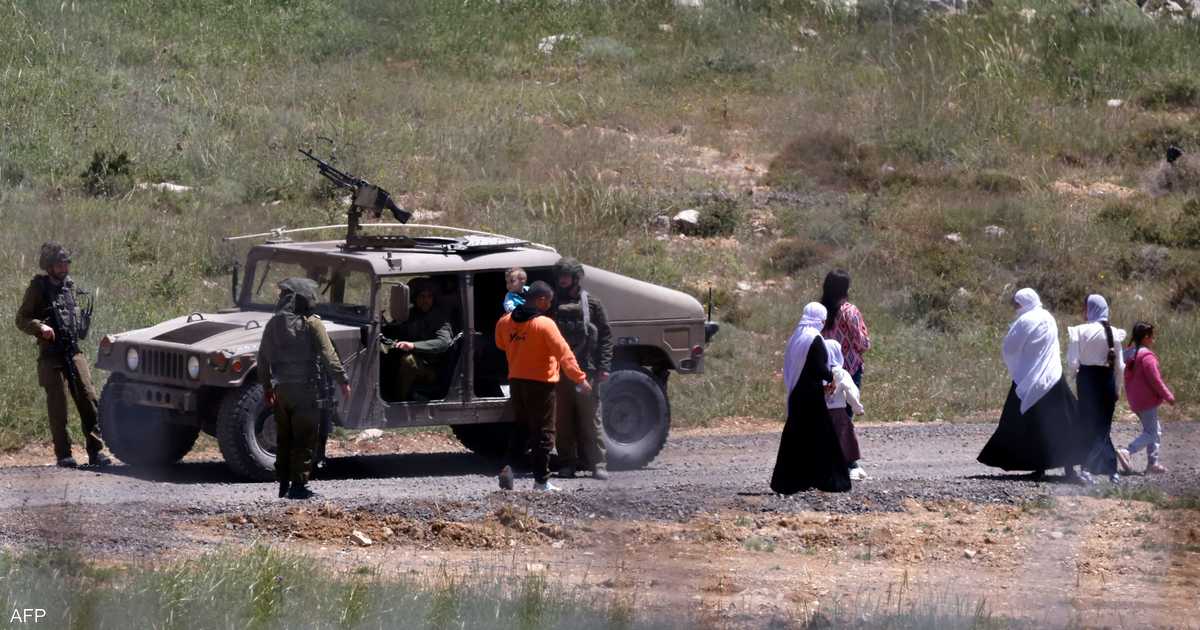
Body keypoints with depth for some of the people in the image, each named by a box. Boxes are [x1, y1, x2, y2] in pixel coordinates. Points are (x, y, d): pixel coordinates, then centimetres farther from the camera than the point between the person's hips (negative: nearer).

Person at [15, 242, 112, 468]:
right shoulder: (38, 287, 0)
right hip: (51, 354, -4)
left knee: (88, 398, -5)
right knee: (58, 404, -4)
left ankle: (95, 451, -3)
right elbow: (22, 319, -1)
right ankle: (63, 454, 1)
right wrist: (40, 327, -19)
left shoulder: (70, 285, 15)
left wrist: (83, 324, 9)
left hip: (74, 352, 5)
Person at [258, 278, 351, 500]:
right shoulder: (311, 324, -9)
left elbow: (263, 357, 11)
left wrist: (266, 386, 21)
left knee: (284, 439, 14)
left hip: (280, 389, 5)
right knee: (304, 439, -1)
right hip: (304, 389, -5)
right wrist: (342, 380, -5)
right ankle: (299, 485, -4)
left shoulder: (274, 324, 7)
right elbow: (327, 355, -12)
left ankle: (284, 485, 17)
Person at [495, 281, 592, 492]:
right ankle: (541, 480, 3)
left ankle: (508, 467, -1)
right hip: (540, 383, -6)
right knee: (543, 433, 2)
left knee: (519, 429, 18)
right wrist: (580, 378, -18)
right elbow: (563, 353, -19)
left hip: (516, 382, 6)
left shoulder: (505, 322, 3)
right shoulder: (544, 324, -16)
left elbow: (501, 344, 21)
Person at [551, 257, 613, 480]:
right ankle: (567, 463, 11)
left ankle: (598, 464, -4)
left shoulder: (591, 304, 4)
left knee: (591, 420, -4)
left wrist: (604, 367, -5)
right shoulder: (553, 304, 10)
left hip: (585, 370, -3)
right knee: (563, 421, 5)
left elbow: (605, 335, 4)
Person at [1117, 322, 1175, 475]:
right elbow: (1155, 380, -18)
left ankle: (1152, 463, 16)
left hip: (1135, 402, 9)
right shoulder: (1147, 356, -18)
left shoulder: (1130, 355, 10)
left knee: (1156, 432, 17)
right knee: (1150, 433, -6)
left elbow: (1127, 379, 17)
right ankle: (1126, 452, -22)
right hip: (1148, 401, -9)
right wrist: (1168, 397, -8)